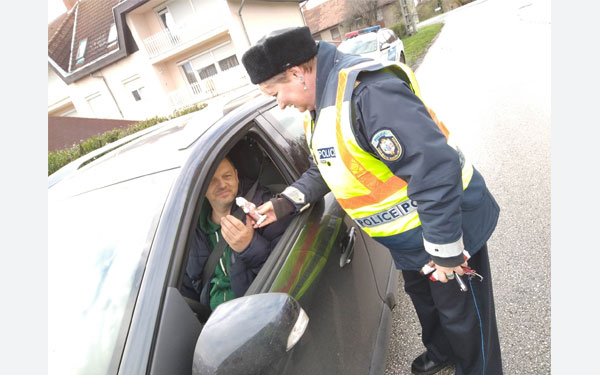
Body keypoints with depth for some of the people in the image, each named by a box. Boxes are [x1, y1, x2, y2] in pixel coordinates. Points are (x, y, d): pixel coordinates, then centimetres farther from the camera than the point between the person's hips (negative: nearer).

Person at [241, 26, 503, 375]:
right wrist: (285, 203, -4)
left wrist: (444, 251, -27)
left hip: (447, 229, -9)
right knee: (422, 295, 30)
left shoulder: (366, 92, -33)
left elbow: (435, 168, -36)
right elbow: (324, 169, 10)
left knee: (462, 312, 15)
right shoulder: (319, 107, 2)